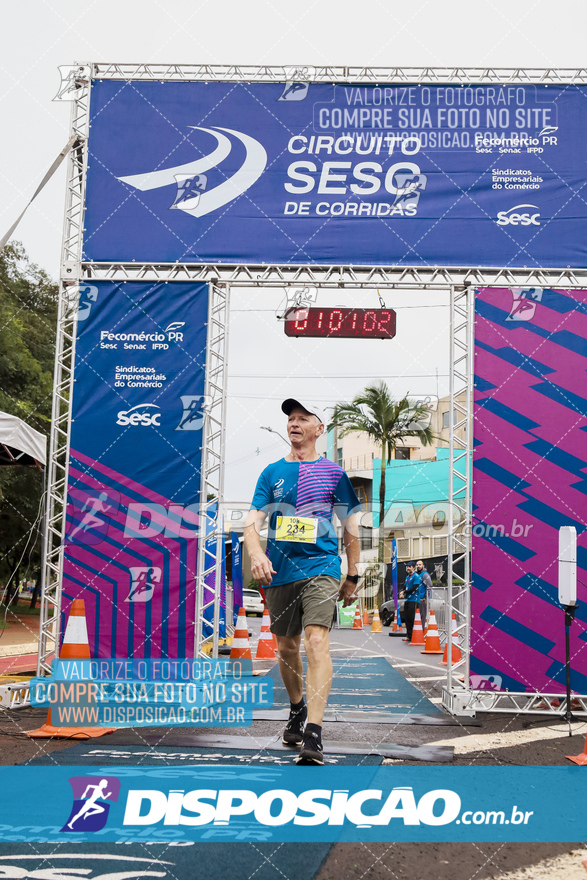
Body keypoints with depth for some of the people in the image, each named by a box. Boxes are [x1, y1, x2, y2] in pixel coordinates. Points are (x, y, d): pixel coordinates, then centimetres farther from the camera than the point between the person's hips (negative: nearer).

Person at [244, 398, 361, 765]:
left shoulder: (333, 473, 6)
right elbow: (253, 521, 2)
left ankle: (313, 735, -24)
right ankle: (297, 711, 38)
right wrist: (257, 554, -18)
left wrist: (353, 577, 9)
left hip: (321, 568, -3)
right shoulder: (272, 472, 10)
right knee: (286, 647, 13)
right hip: (279, 570, 3)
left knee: (317, 642, -19)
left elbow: (351, 527, 11)